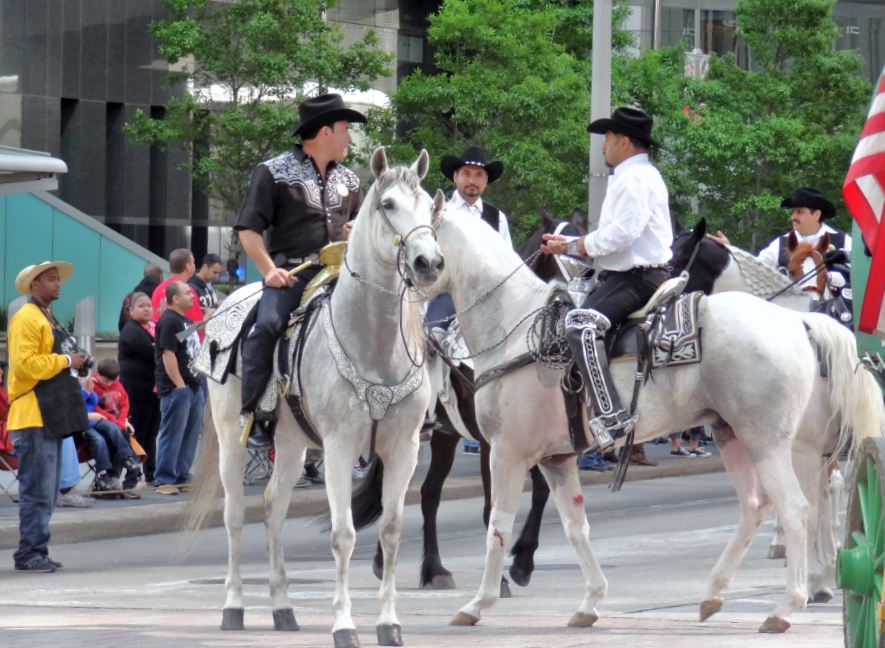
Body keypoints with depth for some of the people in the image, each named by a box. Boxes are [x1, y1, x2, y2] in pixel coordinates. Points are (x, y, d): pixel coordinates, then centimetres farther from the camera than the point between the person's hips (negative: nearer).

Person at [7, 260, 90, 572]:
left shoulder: (47, 318, 21)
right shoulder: (26, 319, -11)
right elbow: (25, 364, -21)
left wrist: (73, 361, 14)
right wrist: (65, 361, -14)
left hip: (50, 417, 10)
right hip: (34, 417, -10)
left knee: (46, 491, 11)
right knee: (37, 489, -10)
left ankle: (36, 552, 15)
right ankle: (30, 553, -8)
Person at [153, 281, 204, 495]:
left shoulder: (186, 321, 19)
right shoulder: (168, 321, -12)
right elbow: (168, 355, -17)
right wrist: (180, 385, -19)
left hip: (193, 384, 10)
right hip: (177, 388, -10)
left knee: (190, 435, 11)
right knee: (172, 435, -7)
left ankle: (182, 477, 17)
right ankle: (164, 480, -4)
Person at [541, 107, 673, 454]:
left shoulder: (635, 178, -11)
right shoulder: (634, 177, 23)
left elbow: (623, 231, -22)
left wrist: (578, 246, -10)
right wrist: (569, 245, 20)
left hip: (638, 278, -12)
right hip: (628, 274, 12)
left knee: (581, 323, -32)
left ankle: (611, 415, -41)